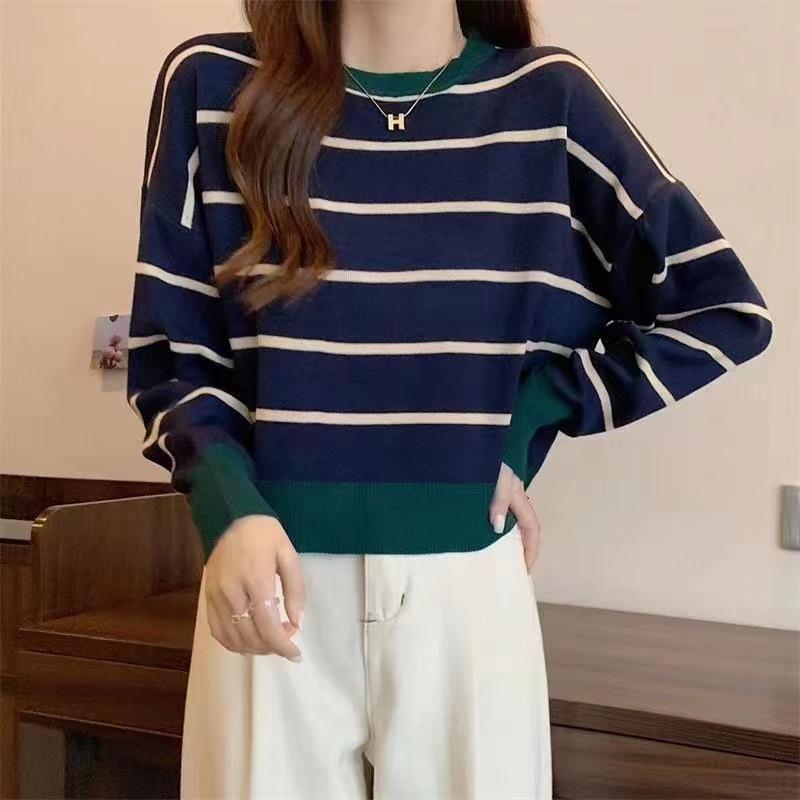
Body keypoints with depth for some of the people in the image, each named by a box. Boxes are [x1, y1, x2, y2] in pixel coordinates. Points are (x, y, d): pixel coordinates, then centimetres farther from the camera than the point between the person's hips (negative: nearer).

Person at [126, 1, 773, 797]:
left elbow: (723, 307, 4)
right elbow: (170, 350, 2)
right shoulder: (212, 84, 0)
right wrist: (230, 511, -16)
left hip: (467, 590, 1)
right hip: (276, 582, 0)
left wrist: (522, 421, -3)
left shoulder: (545, 98, -1)